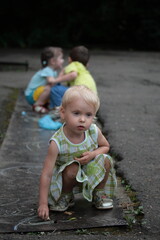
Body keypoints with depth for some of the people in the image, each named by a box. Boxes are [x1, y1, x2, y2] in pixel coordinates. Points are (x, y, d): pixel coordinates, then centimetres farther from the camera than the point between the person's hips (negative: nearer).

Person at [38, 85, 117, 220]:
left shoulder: (94, 132, -22)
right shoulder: (57, 142, -31)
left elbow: (105, 146, 2)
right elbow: (46, 174, -29)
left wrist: (93, 154, -23)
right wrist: (43, 204, -31)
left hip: (92, 173, 3)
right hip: (68, 174, -3)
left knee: (105, 160, -21)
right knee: (72, 169, -33)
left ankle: (99, 195, 1)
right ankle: (65, 197, -3)